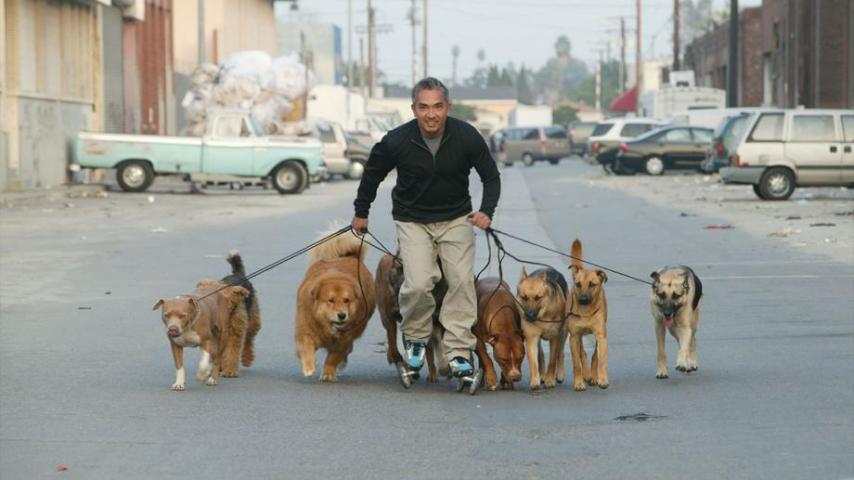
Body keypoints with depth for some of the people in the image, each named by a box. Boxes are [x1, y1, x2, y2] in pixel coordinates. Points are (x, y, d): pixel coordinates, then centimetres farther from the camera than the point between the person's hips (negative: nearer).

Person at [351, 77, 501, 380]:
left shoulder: (467, 137, -16)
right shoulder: (396, 141, -17)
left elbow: (491, 176, -2)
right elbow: (372, 174, 3)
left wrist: (487, 211, -18)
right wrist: (361, 212, 14)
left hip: (456, 218, 1)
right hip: (412, 220, -1)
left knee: (462, 280, -14)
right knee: (418, 284, -18)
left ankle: (458, 352, -6)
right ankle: (415, 338, 9)